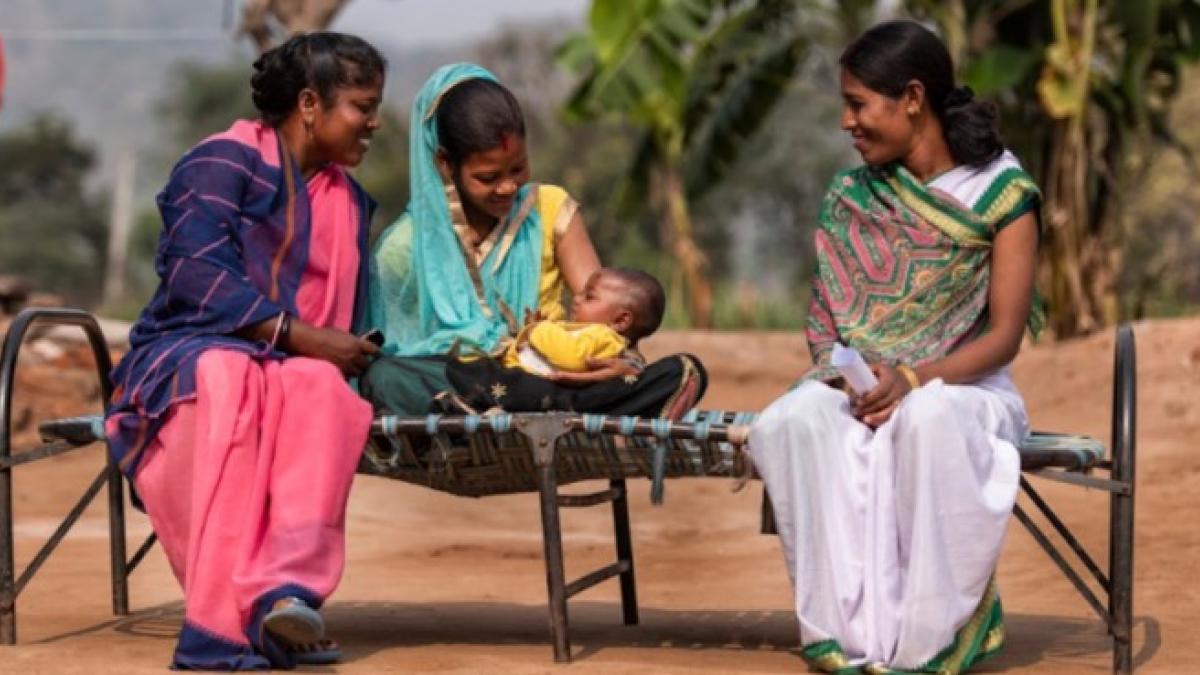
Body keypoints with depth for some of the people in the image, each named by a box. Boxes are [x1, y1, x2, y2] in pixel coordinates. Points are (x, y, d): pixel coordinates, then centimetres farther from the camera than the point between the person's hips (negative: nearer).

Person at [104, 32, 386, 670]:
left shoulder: (349, 200, 23)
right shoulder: (224, 162, 0)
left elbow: (348, 314, 26)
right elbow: (197, 275, -14)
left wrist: (352, 355, 2)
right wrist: (300, 336, -18)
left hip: (300, 365, 5)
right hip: (187, 354, -5)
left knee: (322, 387, -34)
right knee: (230, 376, -42)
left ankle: (287, 588, -51)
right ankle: (218, 622, -49)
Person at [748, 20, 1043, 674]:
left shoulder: (1002, 193, -5)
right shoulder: (850, 196, 7)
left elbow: (1006, 333, -9)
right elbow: (826, 315, 8)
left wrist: (914, 380, -24)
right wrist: (846, 376, -15)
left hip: (962, 384, -3)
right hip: (861, 385, 4)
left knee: (928, 419, -40)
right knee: (794, 420, -32)